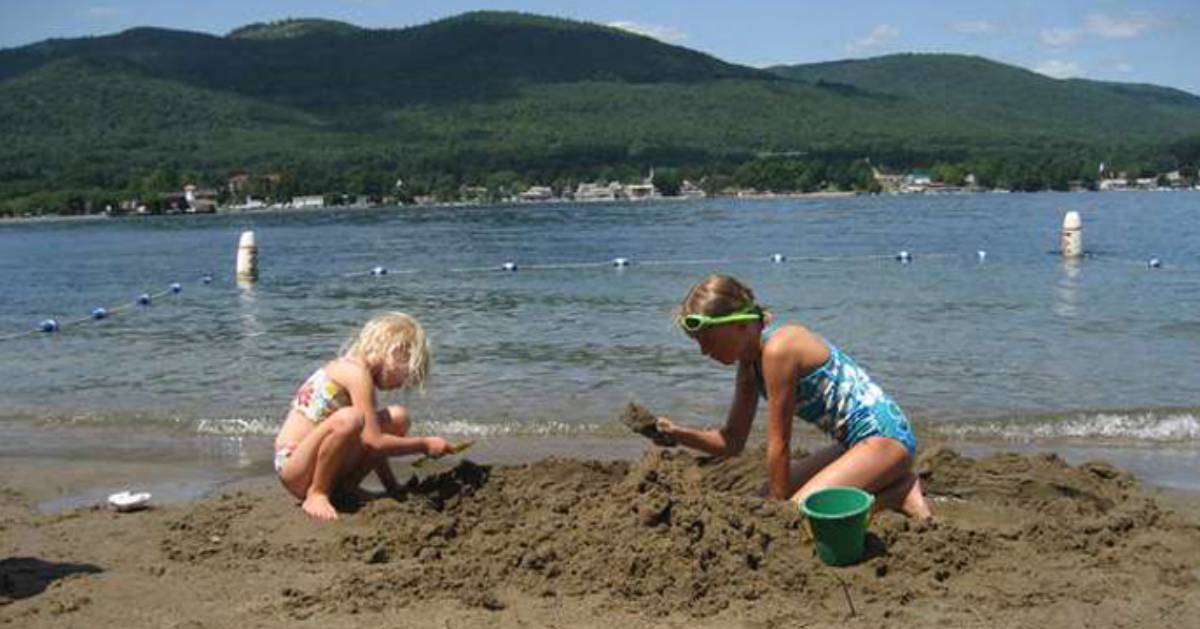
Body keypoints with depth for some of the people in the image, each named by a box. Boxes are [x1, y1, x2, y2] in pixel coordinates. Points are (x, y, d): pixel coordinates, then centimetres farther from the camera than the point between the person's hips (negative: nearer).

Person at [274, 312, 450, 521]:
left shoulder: (351, 369, 12)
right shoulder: (355, 371, -17)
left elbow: (371, 443, 17)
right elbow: (374, 442, -21)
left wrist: (393, 487, 15)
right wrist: (424, 444, -11)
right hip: (294, 466, -9)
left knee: (398, 418, 1)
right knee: (348, 418, -37)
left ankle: (346, 489, 4)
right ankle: (316, 494, -16)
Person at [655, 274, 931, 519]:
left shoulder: (777, 349, -22)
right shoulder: (750, 362, 8)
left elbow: (779, 445, -16)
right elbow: (732, 442, 11)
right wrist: (678, 433, -5)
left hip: (886, 436, -10)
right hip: (859, 440, 10)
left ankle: (901, 493, -5)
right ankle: (894, 482, 14)